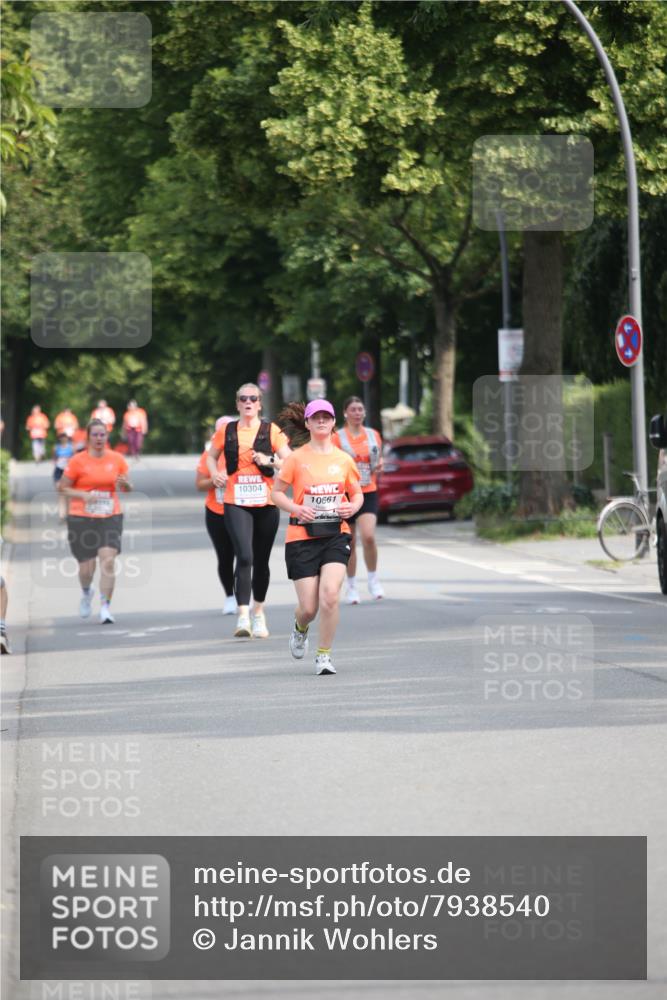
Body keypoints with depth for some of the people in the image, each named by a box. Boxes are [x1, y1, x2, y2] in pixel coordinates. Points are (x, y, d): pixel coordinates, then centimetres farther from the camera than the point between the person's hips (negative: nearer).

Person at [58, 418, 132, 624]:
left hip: (110, 519, 1)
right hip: (81, 520, -1)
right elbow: (62, 488, 0)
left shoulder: (117, 460, 5)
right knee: (86, 567, 3)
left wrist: (125, 484, -10)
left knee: (108, 561, -16)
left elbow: (127, 488, 14)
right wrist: (83, 495, -17)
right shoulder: (78, 461, -3)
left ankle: (105, 609, -12)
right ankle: (86, 593, 38)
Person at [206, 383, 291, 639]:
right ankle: (243, 616, -22)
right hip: (236, 503, -1)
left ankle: (258, 612, 30)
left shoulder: (271, 431, 2)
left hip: (266, 503, 1)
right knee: (244, 557, -17)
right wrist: (215, 474, 3)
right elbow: (211, 456, 22)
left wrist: (270, 460, -17)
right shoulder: (226, 431, 6)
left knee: (261, 560, 11)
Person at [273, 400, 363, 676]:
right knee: (309, 607, -1)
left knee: (330, 594, -20)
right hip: (302, 537, -1)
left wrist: (353, 507, -6)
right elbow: (277, 493, 4)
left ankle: (324, 654, -3)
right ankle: (300, 628, 38)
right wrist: (296, 508, -15)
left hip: (335, 536, 1)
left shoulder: (343, 459, 6)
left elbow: (357, 494, 17)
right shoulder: (296, 458, -1)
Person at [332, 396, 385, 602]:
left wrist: (379, 466, -1)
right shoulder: (337, 437, -1)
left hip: (368, 493, 1)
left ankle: (373, 579, 1)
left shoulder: (373, 435, 9)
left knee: (368, 536, -18)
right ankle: (351, 587, 18)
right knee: (349, 543, 4)